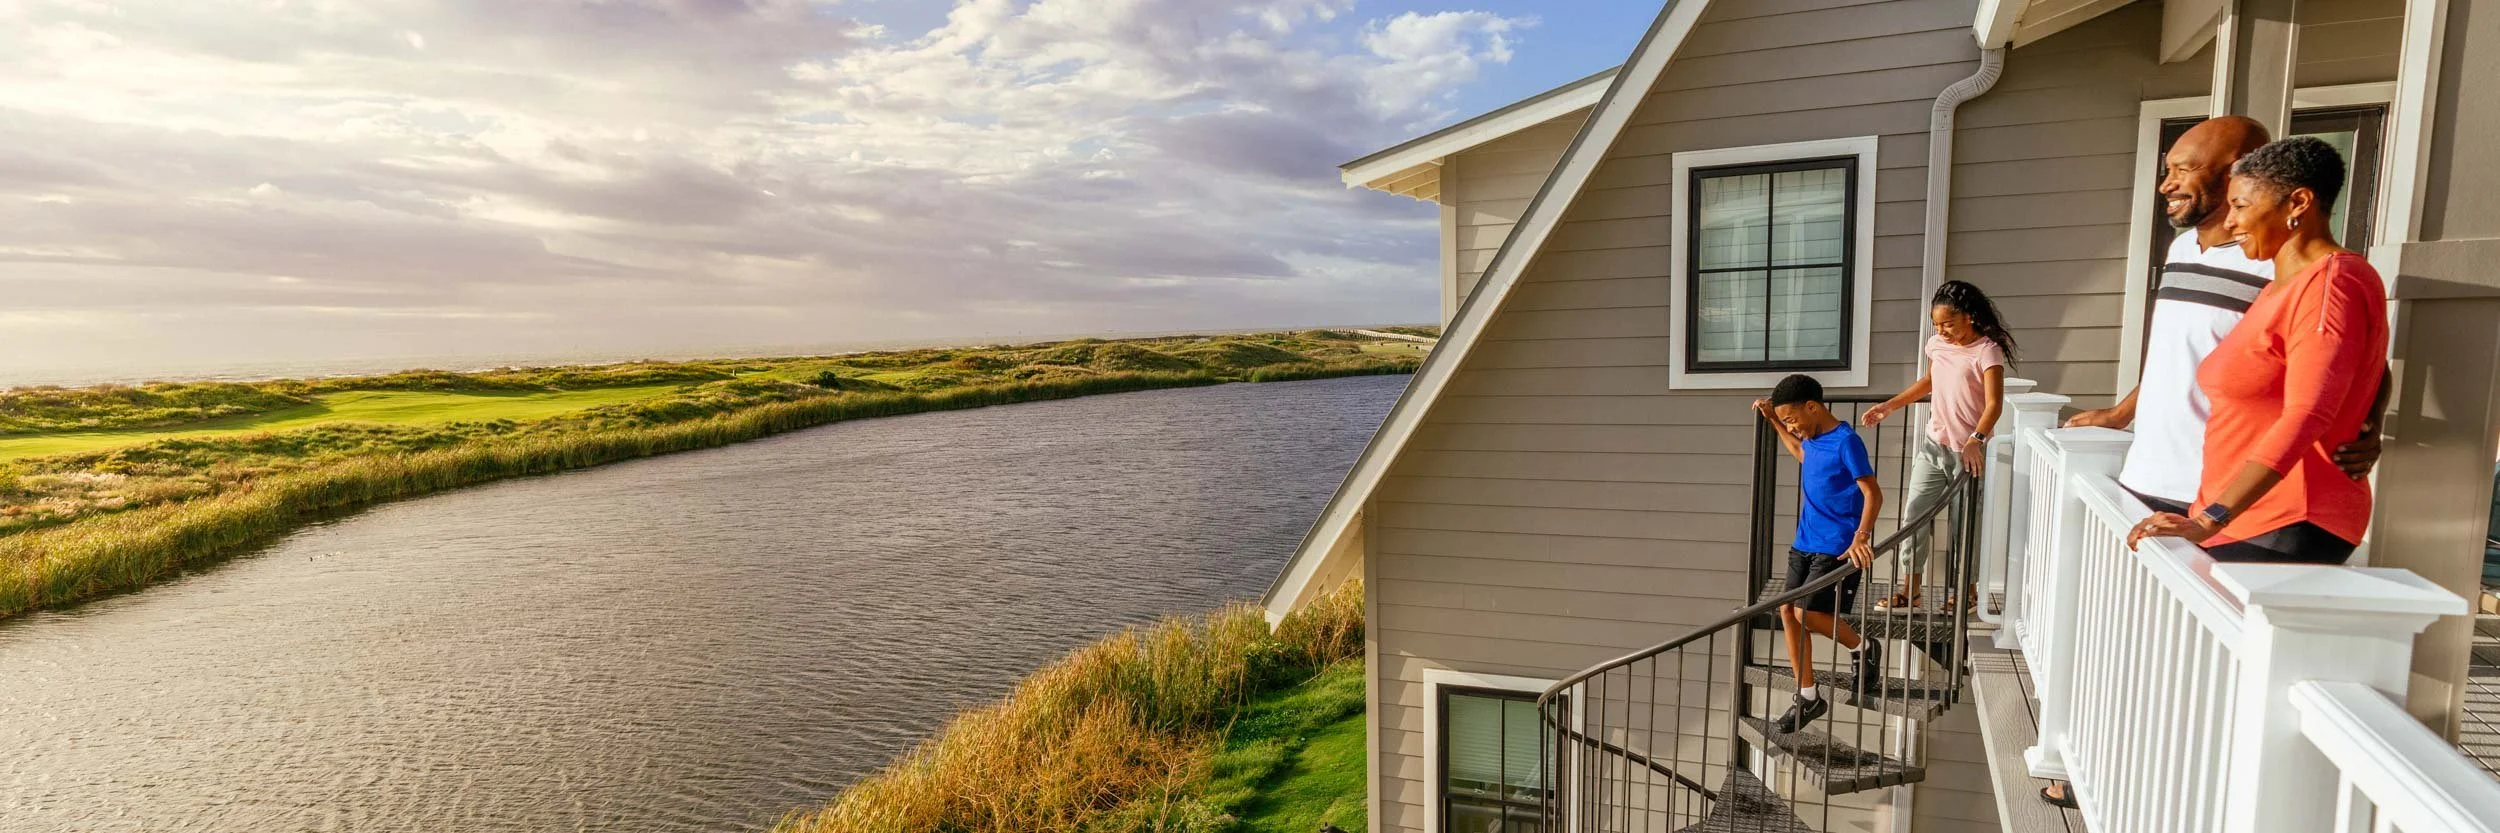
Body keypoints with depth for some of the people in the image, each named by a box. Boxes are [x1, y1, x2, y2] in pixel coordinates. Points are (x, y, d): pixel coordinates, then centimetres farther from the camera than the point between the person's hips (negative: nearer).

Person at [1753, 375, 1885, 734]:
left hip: (1836, 548, -8)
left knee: (1806, 614, -14)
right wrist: (1772, 420, 30)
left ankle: (1862, 647, 17)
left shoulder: (1846, 442, -15)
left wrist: (1861, 536, -34)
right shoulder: (1813, 439, 9)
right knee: (1788, 612, 4)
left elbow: (1873, 493, -21)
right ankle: (1808, 697, 15)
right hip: (1804, 543, 8)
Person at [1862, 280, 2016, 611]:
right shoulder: (1937, 345, 3)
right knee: (1914, 514, 3)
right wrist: (1889, 406, 13)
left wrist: (1976, 440, -39)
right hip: (1933, 444, 6)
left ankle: (1967, 589, 26)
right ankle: (1910, 589, 12)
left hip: (1967, 451, -6)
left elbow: (1994, 404, -24)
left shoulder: (1987, 351, -15)